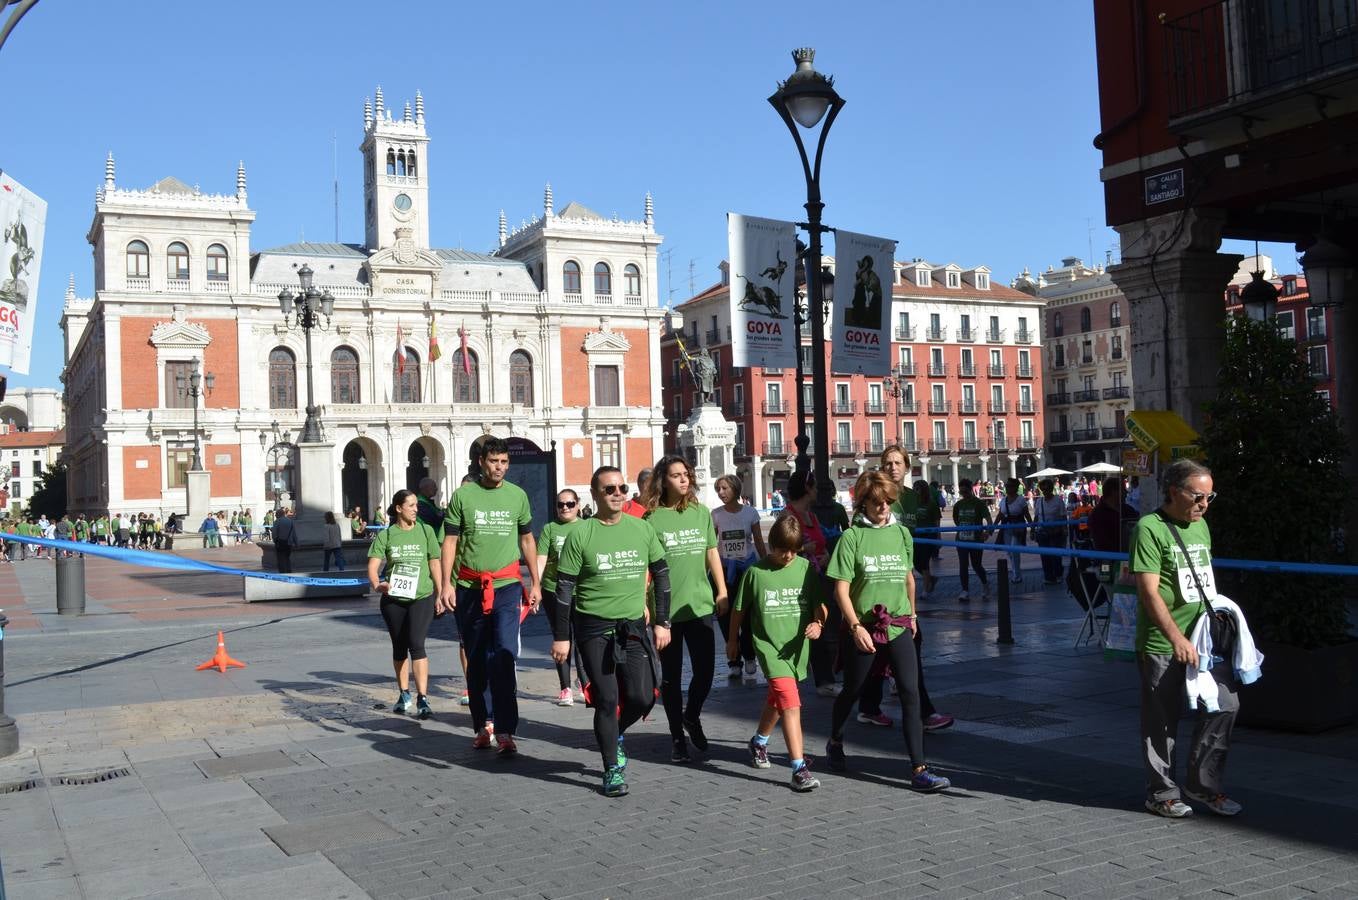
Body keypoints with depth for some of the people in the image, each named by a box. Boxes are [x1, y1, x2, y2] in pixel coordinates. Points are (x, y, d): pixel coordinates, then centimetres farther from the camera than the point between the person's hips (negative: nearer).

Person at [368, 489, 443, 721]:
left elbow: (435, 564, 5)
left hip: (421, 597, -2)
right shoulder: (385, 535, 1)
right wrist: (377, 584, -26)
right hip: (393, 599, 2)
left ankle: (422, 699, -13)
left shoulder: (425, 531, 2)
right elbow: (373, 565, -6)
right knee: (399, 647, 14)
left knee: (417, 644, -14)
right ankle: (404, 695, 31)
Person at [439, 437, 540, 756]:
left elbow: (527, 540, 16)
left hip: (506, 586, 0)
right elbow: (450, 541, 1)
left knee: (503, 657, -12)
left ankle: (505, 732, -12)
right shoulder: (463, 495, 1)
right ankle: (482, 725, 22)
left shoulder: (517, 495, 7)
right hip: (469, 588, 1)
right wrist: (447, 584, -8)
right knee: (476, 660, 9)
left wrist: (535, 583, 14)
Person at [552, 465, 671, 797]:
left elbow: (661, 575, 11)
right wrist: (561, 637, -6)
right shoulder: (580, 534, -6)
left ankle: (615, 734, 29)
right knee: (607, 700, -1)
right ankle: (612, 769, 14)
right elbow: (564, 588, -4)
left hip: (634, 626, 3)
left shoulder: (642, 529, 3)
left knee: (642, 697, -3)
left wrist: (662, 622, 6)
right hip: (594, 628, -3)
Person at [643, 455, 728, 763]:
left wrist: (722, 591, 8)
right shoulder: (652, 519, -5)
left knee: (705, 671, 3)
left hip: (700, 605, 3)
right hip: (666, 609, -3)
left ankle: (692, 717, 31)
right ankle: (677, 737, 20)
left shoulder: (701, 512, 6)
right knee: (671, 676, 7)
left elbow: (712, 554, 12)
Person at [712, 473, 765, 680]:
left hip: (748, 567, 0)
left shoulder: (750, 512, -1)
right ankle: (734, 661, 10)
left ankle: (748, 657, 19)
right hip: (725, 568, 0)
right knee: (726, 616, -1)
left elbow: (759, 544, 5)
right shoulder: (716, 514, -1)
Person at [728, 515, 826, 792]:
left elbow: (819, 604, 8)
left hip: (797, 645, 4)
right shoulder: (755, 572, -6)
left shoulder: (806, 569, 0)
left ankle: (759, 742, 49)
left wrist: (818, 623, -13)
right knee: (790, 703, -18)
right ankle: (799, 768, -19)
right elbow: (739, 609, 6)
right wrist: (732, 639, 15)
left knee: (777, 699, 22)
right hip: (769, 645, -4)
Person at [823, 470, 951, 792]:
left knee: (910, 693, -7)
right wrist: (856, 626, -19)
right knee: (852, 691, 14)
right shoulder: (852, 537, -7)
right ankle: (835, 743, 41)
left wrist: (912, 614, 26)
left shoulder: (901, 533, 6)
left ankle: (919, 770, -6)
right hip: (863, 629, -3)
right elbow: (841, 588, -10)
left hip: (898, 627, 3)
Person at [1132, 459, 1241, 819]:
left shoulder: (1201, 526, 13)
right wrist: (1176, 637, -26)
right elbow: (1149, 591, -19)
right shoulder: (1150, 529, -12)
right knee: (1161, 721, 3)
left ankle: (1202, 783, 20)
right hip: (1161, 645, -7)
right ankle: (1162, 793, 18)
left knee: (1225, 704, 5)